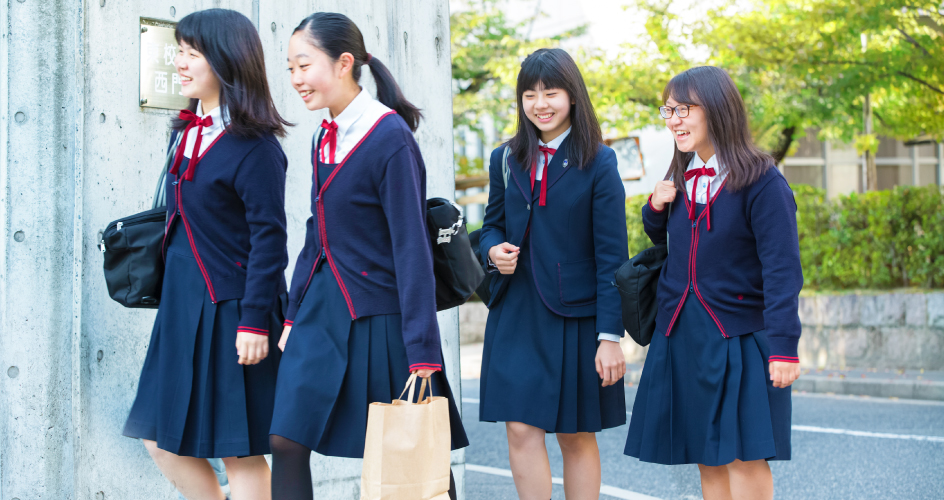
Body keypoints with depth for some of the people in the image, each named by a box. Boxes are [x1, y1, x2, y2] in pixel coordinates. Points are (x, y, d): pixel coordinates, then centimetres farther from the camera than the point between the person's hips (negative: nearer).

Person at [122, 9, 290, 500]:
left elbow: (268, 237, -17)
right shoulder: (188, 132, 11)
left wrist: (254, 321, -20)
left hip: (229, 311, -9)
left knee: (239, 451, 1)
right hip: (181, 305, 9)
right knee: (161, 437, 12)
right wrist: (174, 300, 18)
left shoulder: (254, 146, -14)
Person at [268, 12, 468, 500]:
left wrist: (422, 355, -20)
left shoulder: (390, 138, -15)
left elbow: (412, 248, -18)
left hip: (378, 314, -7)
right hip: (322, 309, 7)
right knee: (286, 440, -1)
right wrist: (294, 314, 14)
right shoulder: (325, 138, 9)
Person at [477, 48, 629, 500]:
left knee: (576, 437, 6)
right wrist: (494, 250, -6)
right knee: (521, 430, -4)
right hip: (516, 314, 3)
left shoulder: (598, 163, -5)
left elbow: (612, 255, -7)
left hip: (575, 316, -3)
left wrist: (610, 335, -13)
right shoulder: (506, 160, 8)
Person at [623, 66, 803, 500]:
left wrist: (783, 346, -23)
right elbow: (663, 242, 23)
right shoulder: (680, 180, 10)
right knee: (707, 460, 9)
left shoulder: (762, 183, -11)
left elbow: (782, 270, -16)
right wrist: (655, 208, 2)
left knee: (744, 457, -5)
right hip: (681, 336, 6)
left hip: (738, 338, -6)